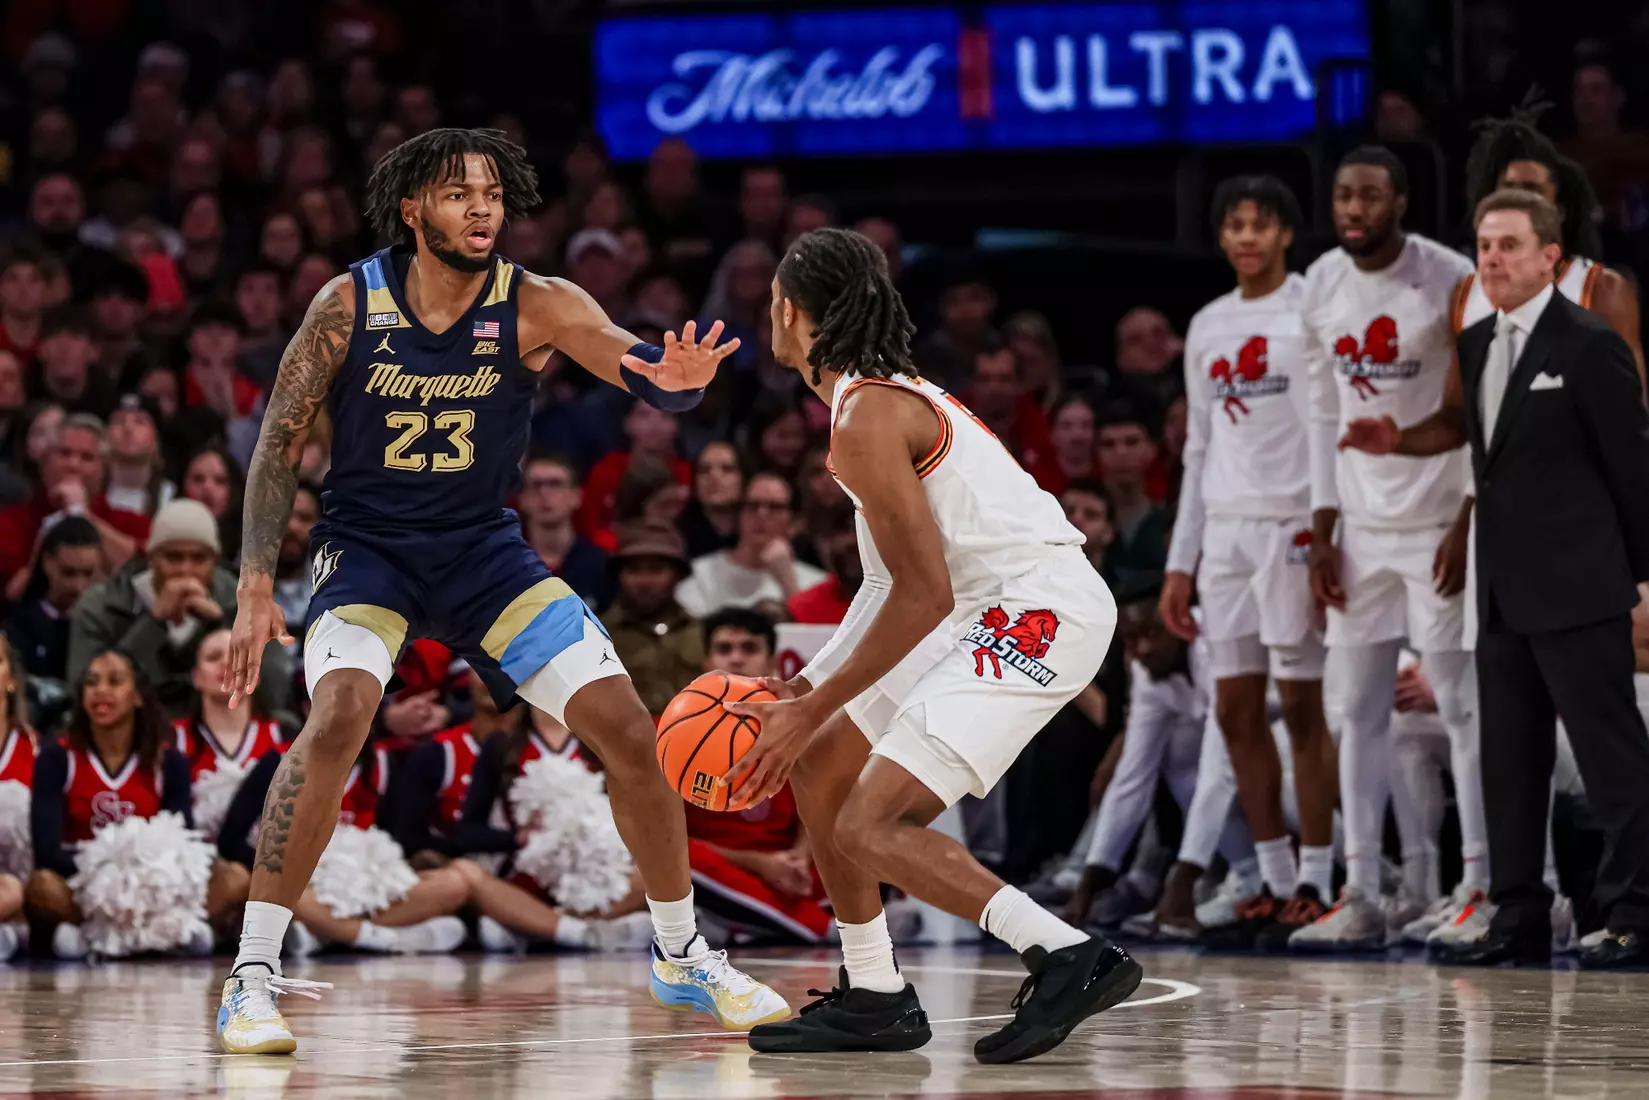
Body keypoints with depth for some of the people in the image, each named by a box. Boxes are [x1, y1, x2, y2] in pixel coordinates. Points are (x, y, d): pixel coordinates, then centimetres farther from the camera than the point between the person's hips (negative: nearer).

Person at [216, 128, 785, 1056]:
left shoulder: (536, 306, -13)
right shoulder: (351, 305, -14)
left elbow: (640, 367, -28)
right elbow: (283, 440, -6)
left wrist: (678, 380, -54)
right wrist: (256, 586, -13)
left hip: (486, 550, 3)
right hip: (367, 550, -3)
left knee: (627, 727, -4)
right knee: (338, 717, -30)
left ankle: (682, 957, 18)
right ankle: (253, 978, -22)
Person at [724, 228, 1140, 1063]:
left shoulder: (865, 419, -14)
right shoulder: (887, 393, 18)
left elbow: (925, 596, -18)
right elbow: (907, 579, 23)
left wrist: (812, 711, -12)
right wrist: (811, 690, 19)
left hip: (1038, 613, -11)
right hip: (989, 606, 11)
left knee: (870, 827, -17)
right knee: (818, 765, 17)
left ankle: (1070, 959, -20)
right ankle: (873, 998, 21)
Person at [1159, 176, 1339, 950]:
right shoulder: (1207, 327, 17)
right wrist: (1181, 562, 16)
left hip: (1293, 524, -6)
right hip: (1224, 531, 6)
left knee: (1301, 705, -5)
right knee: (1235, 709, 4)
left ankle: (1316, 885, -1)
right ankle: (1275, 879, 11)